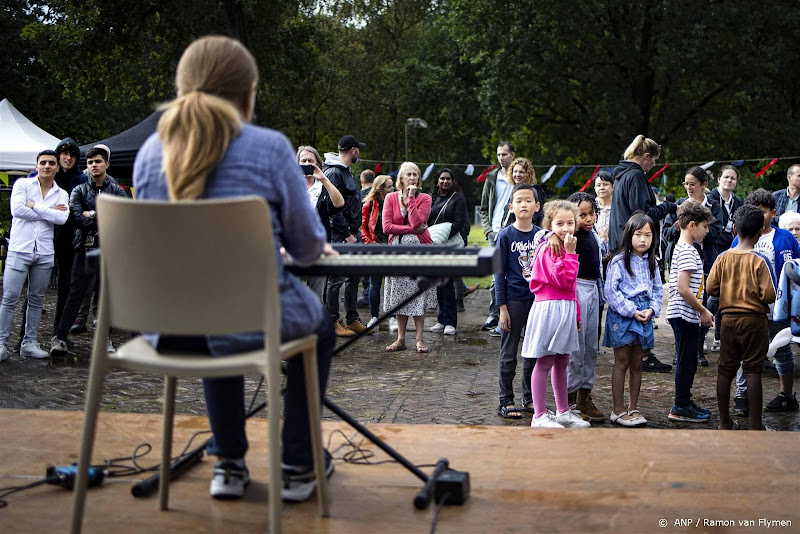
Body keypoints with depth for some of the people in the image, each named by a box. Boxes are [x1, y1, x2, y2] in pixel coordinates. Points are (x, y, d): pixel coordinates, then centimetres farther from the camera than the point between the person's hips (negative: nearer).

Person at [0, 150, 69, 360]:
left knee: (36, 299, 8)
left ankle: (29, 343, 16)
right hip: (19, 250, -3)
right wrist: (49, 212, -9)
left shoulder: (61, 194, 9)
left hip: (44, 253, 4)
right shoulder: (22, 184, 2)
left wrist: (34, 206, -11)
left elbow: (62, 218, -9)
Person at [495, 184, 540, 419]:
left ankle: (530, 398, 24)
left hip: (538, 300, 4)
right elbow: (499, 273, -6)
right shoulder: (505, 236, -7)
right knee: (508, 354, 3)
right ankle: (506, 401, 12)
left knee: (534, 353, 12)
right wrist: (502, 307, -10)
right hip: (514, 300, -4)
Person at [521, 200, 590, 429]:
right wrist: (570, 253, -19)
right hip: (549, 308, -9)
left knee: (562, 363, 16)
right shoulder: (549, 249, -14)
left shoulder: (565, 248, 16)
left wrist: (576, 314, 22)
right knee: (544, 363, -3)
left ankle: (563, 412, 25)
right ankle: (539, 416, 2)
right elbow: (564, 280, -23)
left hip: (566, 309, 9)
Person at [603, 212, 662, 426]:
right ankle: (618, 410, 6)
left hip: (644, 318, 5)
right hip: (622, 317, -5)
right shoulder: (619, 262, -8)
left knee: (637, 364, 10)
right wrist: (632, 311, -16)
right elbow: (612, 292, -13)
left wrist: (651, 309, -6)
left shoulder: (651, 263, 10)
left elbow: (658, 290, 13)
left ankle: (633, 408, 18)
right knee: (622, 363, 0)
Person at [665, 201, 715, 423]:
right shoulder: (687, 251, -16)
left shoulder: (683, 248, 15)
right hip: (685, 315, -10)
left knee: (687, 361, 16)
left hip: (685, 315, 10)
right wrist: (703, 311, -14)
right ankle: (680, 408, 4)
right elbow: (683, 289, -23)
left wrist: (701, 310, 20)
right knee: (686, 361, -3)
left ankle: (684, 402, 25)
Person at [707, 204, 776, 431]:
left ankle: (724, 422, 16)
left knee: (725, 370, 10)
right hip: (754, 320, -3)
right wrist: (754, 294, 5)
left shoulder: (723, 258, -2)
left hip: (728, 319, 4)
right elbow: (769, 295, -16)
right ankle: (755, 425, 1)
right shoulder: (760, 261, -13)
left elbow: (711, 288, -1)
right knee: (753, 371, 0)